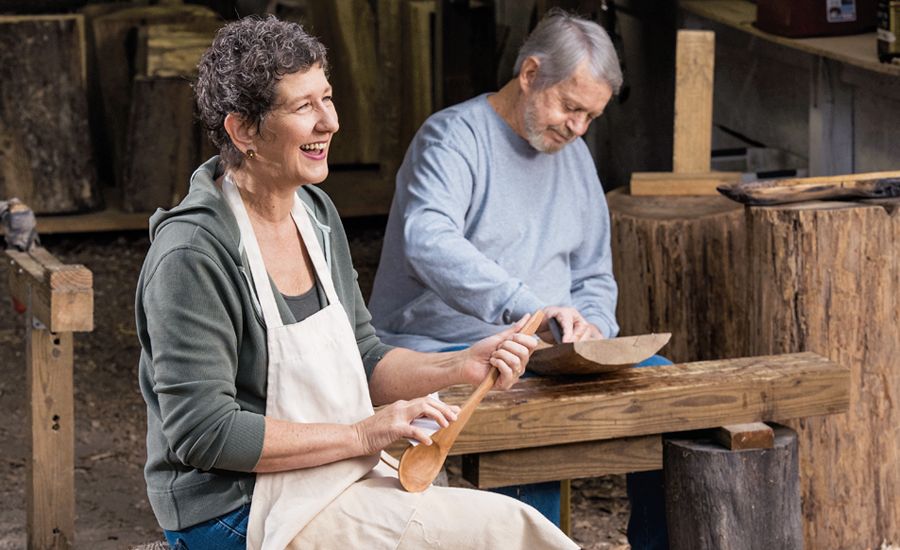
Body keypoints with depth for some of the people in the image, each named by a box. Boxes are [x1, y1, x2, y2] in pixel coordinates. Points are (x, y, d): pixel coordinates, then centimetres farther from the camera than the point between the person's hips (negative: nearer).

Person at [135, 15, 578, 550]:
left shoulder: (316, 212, 10)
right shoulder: (194, 255, -19)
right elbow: (201, 434, -21)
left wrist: (463, 366, -1)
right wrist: (361, 435, -18)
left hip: (343, 479, 9)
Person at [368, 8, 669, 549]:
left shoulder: (575, 155, 15)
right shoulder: (455, 136, -10)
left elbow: (594, 276, 21)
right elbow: (428, 241, -30)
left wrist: (590, 326, -3)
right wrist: (527, 307, -41)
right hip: (442, 351, -7)